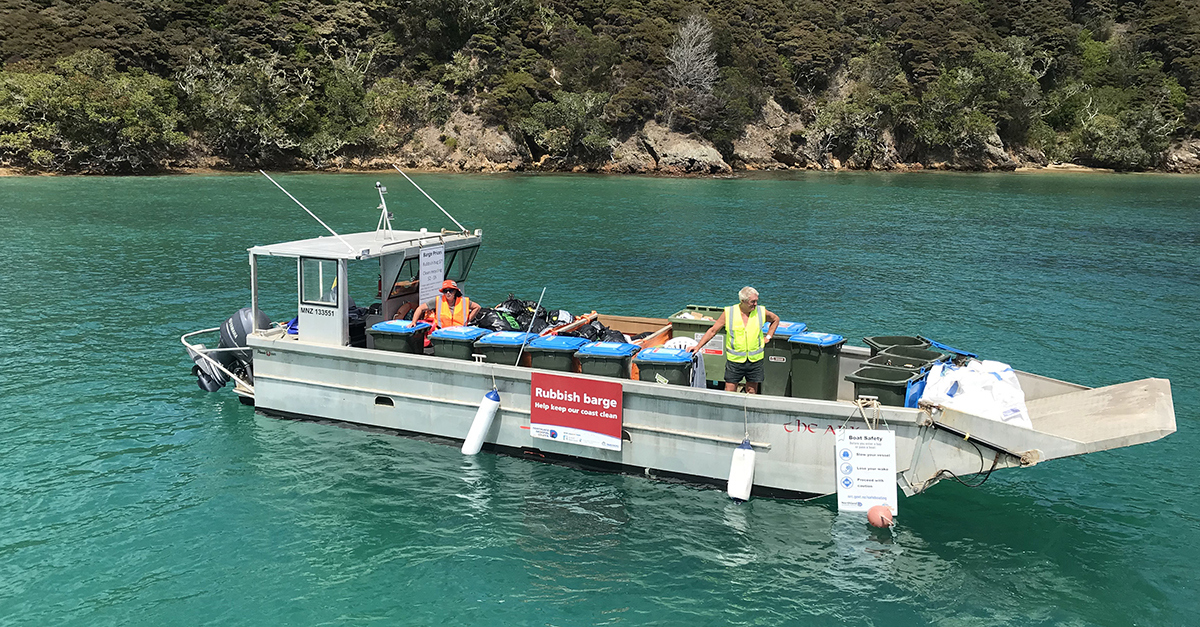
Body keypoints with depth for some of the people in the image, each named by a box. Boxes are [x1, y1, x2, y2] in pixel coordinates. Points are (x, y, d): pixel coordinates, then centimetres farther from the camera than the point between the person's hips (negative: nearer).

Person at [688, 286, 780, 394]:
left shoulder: (761, 312, -1)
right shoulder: (729, 313, -6)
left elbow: (775, 319, 19)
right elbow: (713, 331, 0)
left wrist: (768, 337, 10)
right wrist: (698, 346, -4)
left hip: (755, 360, 1)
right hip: (734, 360, -1)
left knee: (752, 392, 9)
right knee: (729, 391, -1)